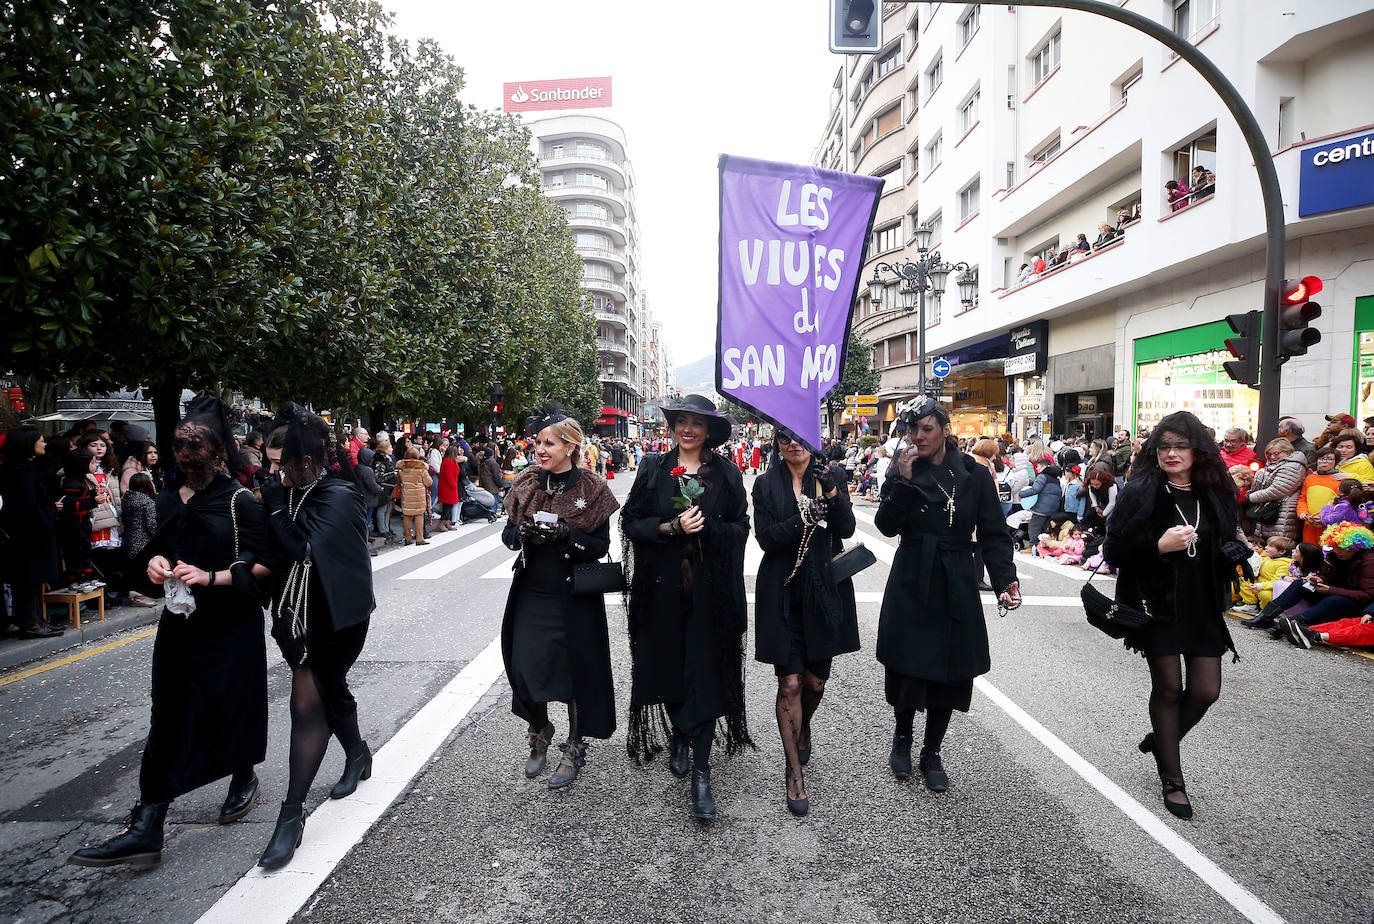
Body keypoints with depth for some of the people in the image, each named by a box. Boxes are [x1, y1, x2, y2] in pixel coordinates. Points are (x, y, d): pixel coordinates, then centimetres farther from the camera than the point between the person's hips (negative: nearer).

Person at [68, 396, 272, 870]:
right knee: (168, 721, 5)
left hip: (232, 628, -5)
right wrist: (156, 561, 0)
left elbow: (263, 565, -13)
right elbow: (159, 545, 22)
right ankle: (145, 830, 9)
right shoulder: (169, 498, 7)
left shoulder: (240, 502, -12)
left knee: (232, 710, 11)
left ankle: (244, 779, 39)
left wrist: (212, 577, -24)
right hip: (180, 623, 5)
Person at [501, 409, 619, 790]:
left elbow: (600, 546, -9)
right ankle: (540, 735, 35)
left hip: (574, 597, -3)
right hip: (531, 592, 4)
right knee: (526, 668, 7)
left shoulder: (590, 487, -9)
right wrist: (523, 533, -16)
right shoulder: (527, 483, 2)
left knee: (575, 670, 7)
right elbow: (508, 533, 7)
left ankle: (574, 748, 28)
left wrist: (565, 533, -26)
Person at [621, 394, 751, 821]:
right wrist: (672, 527, -14)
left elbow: (740, 528, 3)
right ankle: (679, 738, 37)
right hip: (663, 586, 1)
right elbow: (631, 522, 0)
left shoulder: (726, 473, 3)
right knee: (668, 666, 11)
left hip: (709, 589, -1)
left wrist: (703, 527, -14)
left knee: (704, 675, -2)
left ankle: (701, 774, 5)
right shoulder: (653, 469, 4)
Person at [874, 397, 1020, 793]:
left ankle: (932, 753, 25)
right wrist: (903, 481, -19)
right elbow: (886, 526, -9)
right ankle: (902, 737, 31)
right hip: (910, 585, 0)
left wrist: (1006, 579, -16)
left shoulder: (973, 476, -1)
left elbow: (994, 534, -2)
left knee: (949, 672, 6)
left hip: (955, 589, 1)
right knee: (907, 666, 3)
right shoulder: (902, 471, 0)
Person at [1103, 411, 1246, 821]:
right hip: (1158, 605, -4)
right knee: (1168, 688, 4)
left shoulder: (1215, 494, 5)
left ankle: (1161, 739, 33)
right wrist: (1159, 545, -23)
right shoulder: (1140, 493, -9)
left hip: (1202, 606, 4)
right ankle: (1172, 780, 20)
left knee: (1206, 691, 2)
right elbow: (1114, 552, -11)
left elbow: (1226, 546, 20)